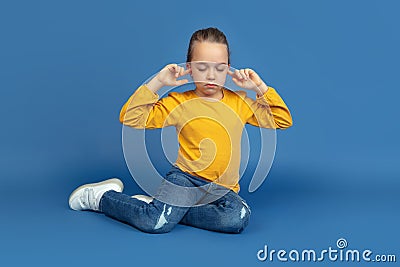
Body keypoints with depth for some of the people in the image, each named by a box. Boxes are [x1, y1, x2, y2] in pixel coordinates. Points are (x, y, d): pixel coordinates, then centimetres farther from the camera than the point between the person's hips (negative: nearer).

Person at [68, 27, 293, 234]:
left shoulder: (240, 102, 10)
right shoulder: (179, 103, 3)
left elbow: (282, 120, 12)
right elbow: (131, 118, -3)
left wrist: (260, 87, 2)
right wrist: (157, 82, -8)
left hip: (223, 188, 3)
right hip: (186, 176, -3)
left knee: (238, 218, -32)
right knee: (155, 223, -30)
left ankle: (164, 206, -13)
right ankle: (102, 196, 1)